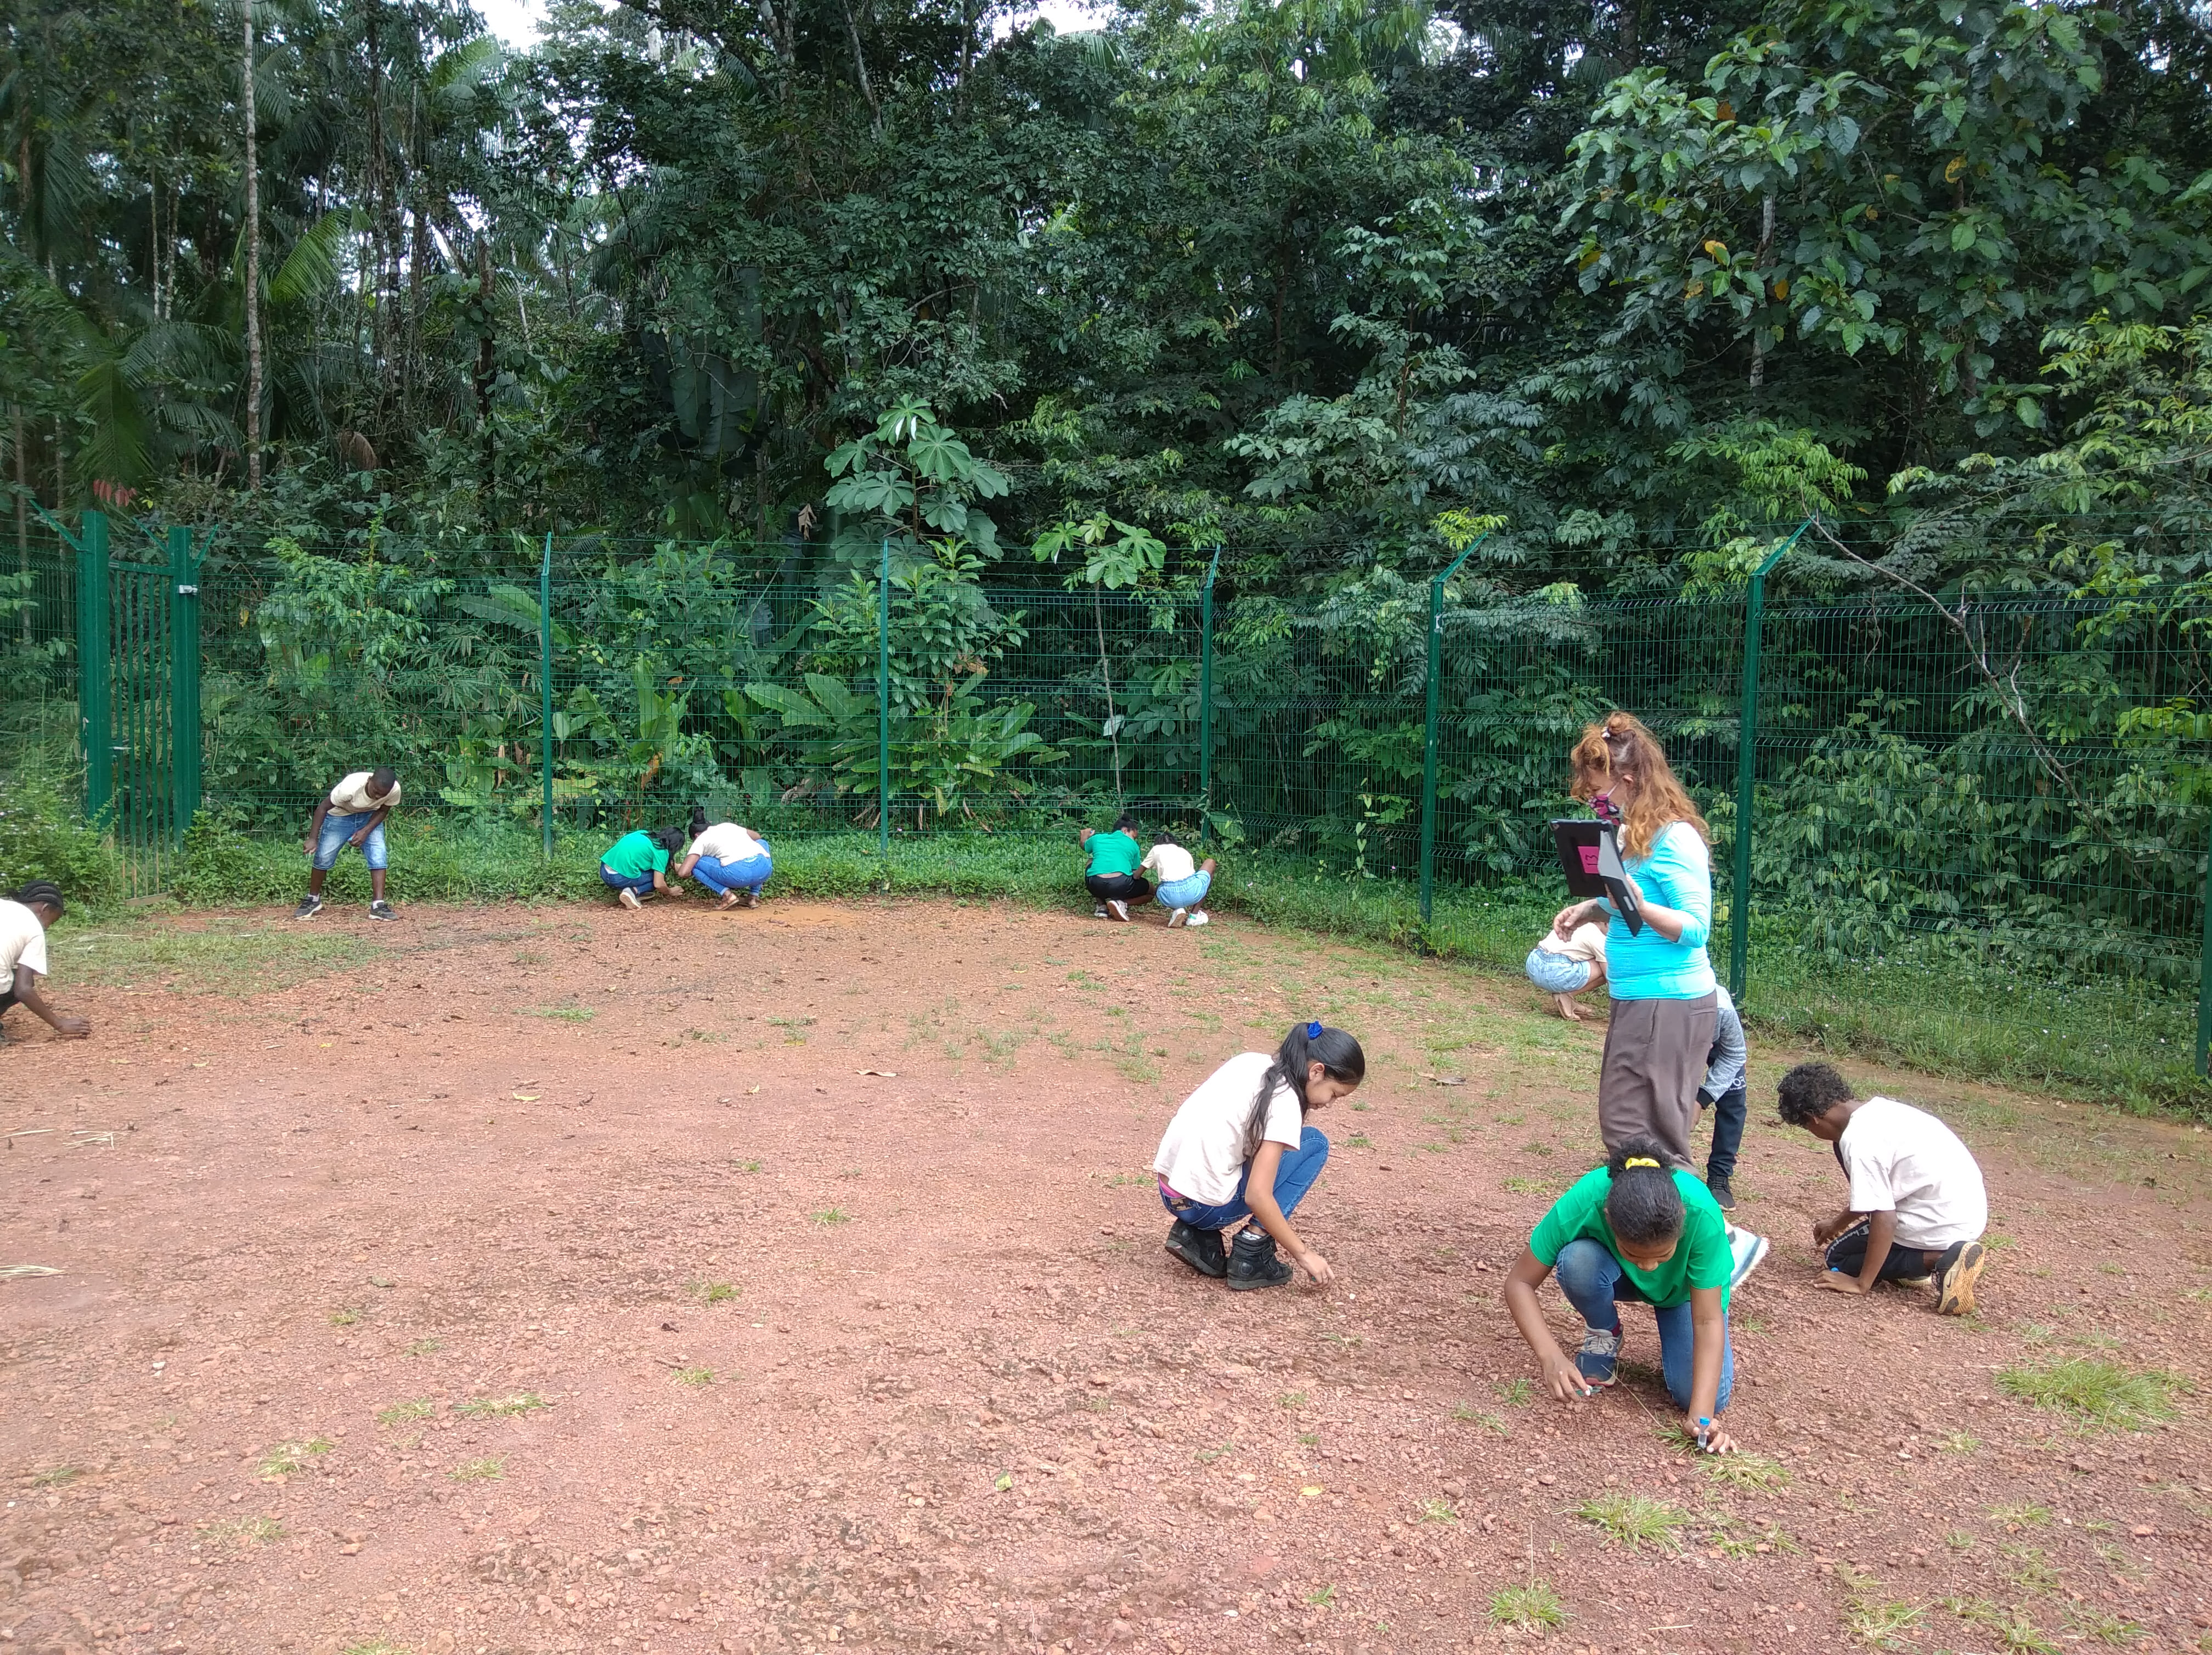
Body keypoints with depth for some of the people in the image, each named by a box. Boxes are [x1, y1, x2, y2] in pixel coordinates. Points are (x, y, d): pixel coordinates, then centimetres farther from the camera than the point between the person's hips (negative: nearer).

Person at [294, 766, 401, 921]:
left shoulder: (395, 789, -29)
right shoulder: (350, 787, -38)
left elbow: (383, 810, -8)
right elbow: (323, 807, -24)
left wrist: (366, 831, -21)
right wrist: (312, 839, -25)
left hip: (370, 817, 2)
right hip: (340, 815, -2)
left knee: (379, 856, -14)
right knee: (323, 857, -1)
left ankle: (378, 905, -13)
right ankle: (313, 899, 22)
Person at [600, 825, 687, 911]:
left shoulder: (643, 833, 16)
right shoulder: (661, 852, -3)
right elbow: (659, 884, -7)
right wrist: (670, 892, 15)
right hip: (620, 878, -8)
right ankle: (633, 892, -9)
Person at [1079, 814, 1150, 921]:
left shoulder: (1097, 838, 21)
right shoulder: (1132, 845, 16)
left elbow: (1083, 845, 44)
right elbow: (1136, 874, 19)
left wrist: (1084, 837, 66)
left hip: (1096, 887, 3)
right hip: (1120, 885, -3)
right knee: (1150, 889, 26)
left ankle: (1102, 906, 22)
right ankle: (1121, 902, -2)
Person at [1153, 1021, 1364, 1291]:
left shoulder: (1250, 1061, 7)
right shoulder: (1283, 1102, -15)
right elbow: (1257, 1196, -21)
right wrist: (1302, 1253, -10)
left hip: (1170, 1191, 8)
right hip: (1205, 1205, -8)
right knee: (1315, 1143, 4)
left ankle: (1198, 1237, 14)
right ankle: (1251, 1252, 1)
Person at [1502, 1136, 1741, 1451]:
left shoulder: (1701, 1215, -39)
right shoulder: (1582, 1204, -38)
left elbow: (1707, 1321, -32)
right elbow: (1520, 1283, -28)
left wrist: (1702, 1414, -41)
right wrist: (1550, 1355, -41)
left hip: (1684, 1289, 0)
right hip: (1619, 1276, 1)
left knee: (1703, 1396, -22)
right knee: (1578, 1259, -35)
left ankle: (1671, 1338, 11)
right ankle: (1604, 1336, -3)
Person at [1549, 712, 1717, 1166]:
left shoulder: (1676, 839, -17)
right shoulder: (1632, 834, 11)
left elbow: (1695, 926, -20)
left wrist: (1640, 906, -33)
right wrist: (1590, 910, 6)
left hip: (1669, 1003, -10)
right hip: (1636, 999, 10)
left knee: (1639, 1132, -7)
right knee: (1619, 1120, 13)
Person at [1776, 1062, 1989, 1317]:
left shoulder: (1859, 1141, -21)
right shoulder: (1878, 1109, 7)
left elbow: (1884, 1219, -21)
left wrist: (1862, 1283, -10)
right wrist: (1838, 1223, 35)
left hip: (1943, 1225, -9)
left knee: (1838, 1258, 10)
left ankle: (1938, 1261, -8)